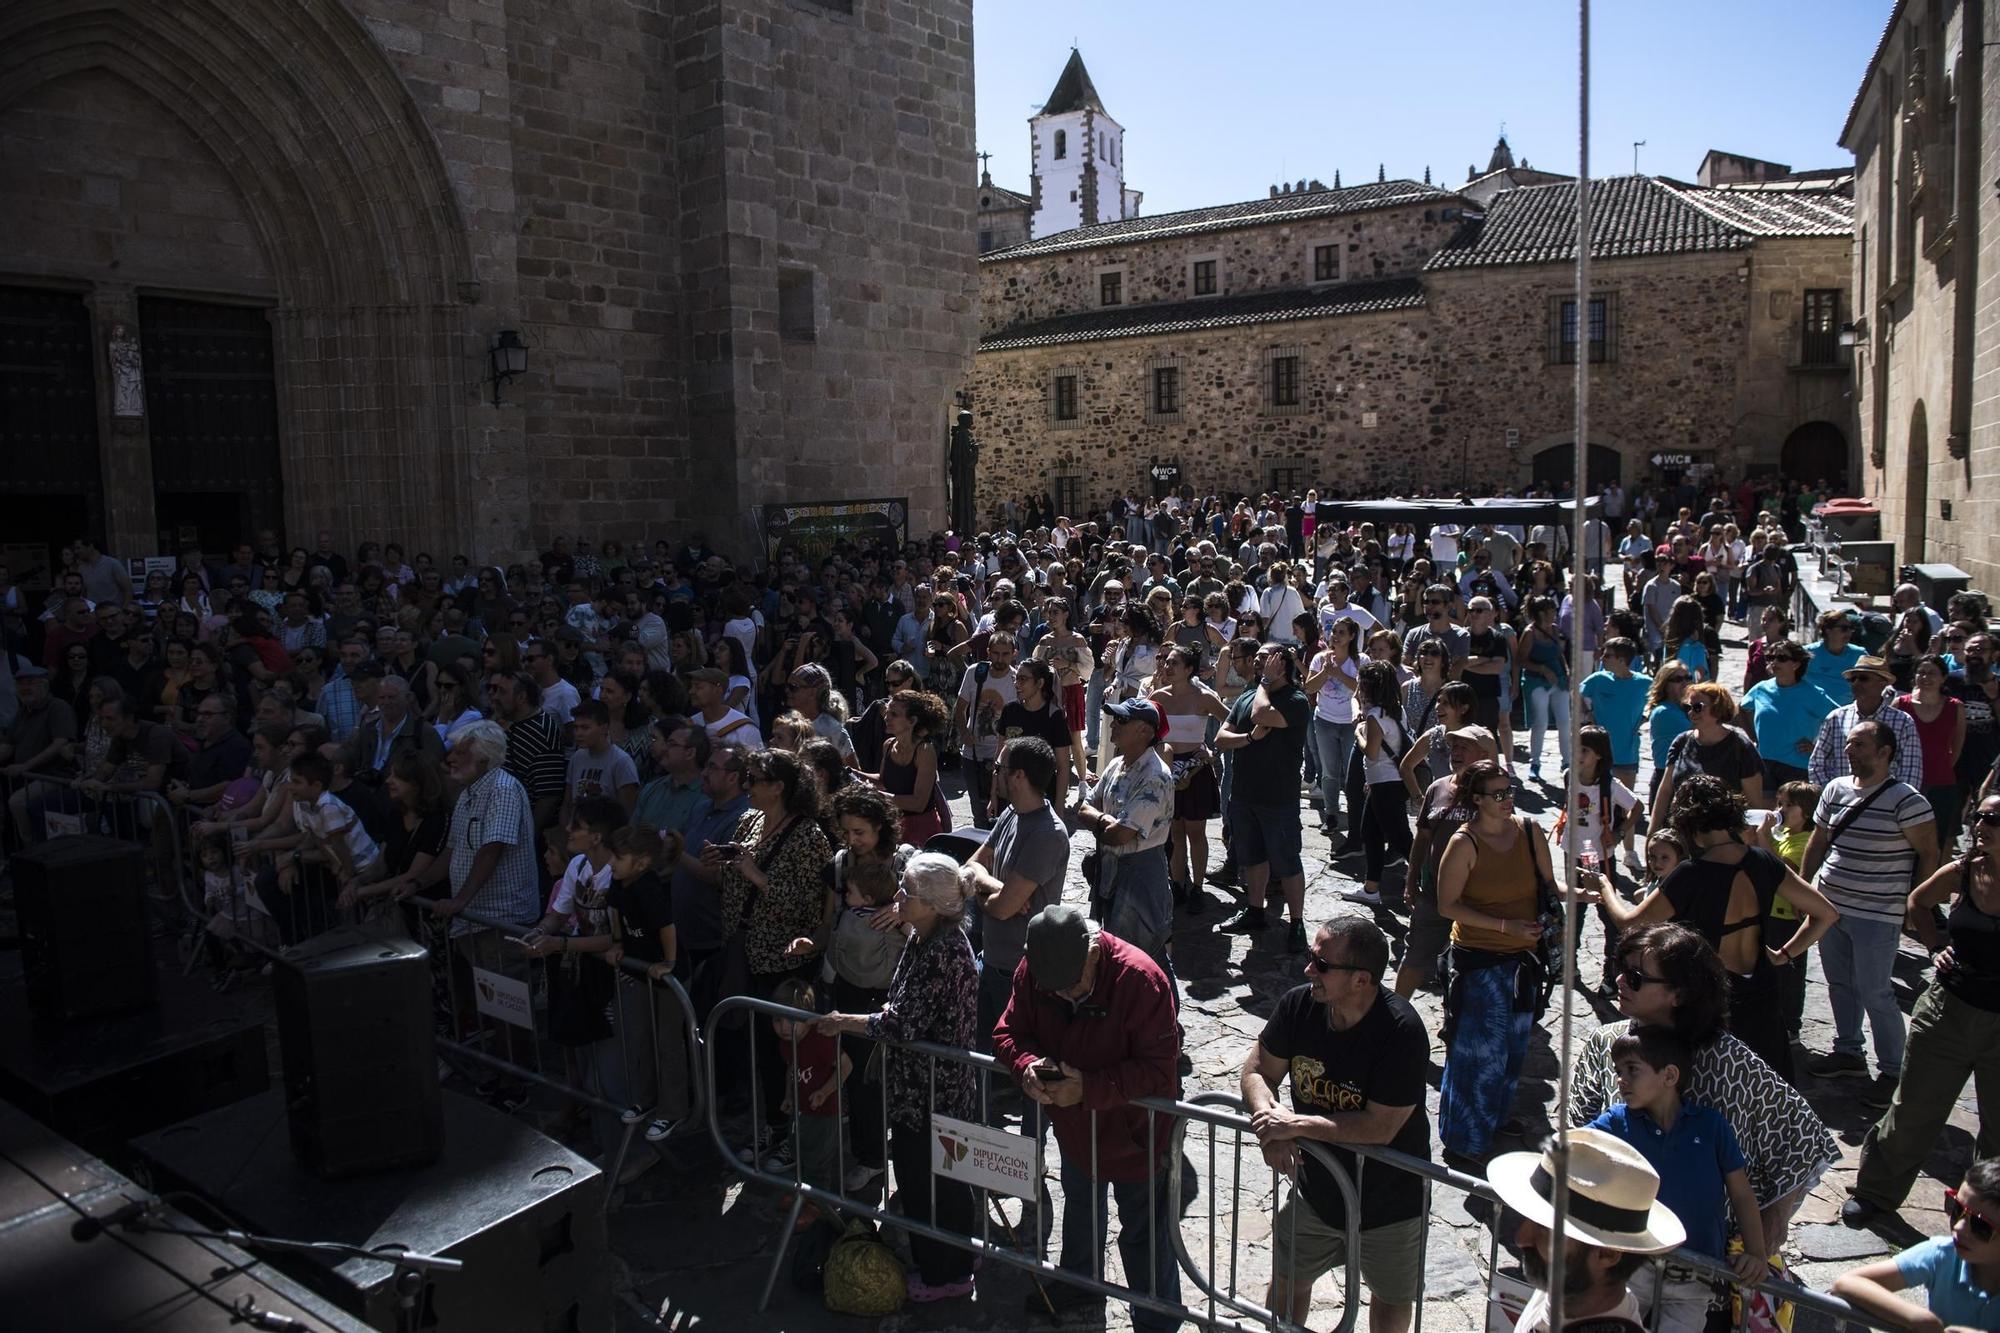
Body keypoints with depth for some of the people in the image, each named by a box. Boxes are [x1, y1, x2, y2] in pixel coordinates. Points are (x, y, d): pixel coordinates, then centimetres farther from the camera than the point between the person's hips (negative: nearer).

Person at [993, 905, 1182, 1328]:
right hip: (1075, 1125, 6)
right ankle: (1081, 1281, 56)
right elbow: (1007, 1034, -7)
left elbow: (1159, 1069, -30)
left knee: (1144, 1233, 11)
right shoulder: (1030, 970, -18)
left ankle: (1157, 1320, 34)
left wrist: (1088, 1088, -37)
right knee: (1080, 1206, 30)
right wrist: (1028, 1065, -30)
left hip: (1135, 1131, -5)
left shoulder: (1141, 979, -33)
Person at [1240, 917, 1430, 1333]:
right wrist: (1269, 1118, -26)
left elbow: (1379, 1128, -31)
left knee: (1391, 1299, 22)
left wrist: (1297, 1125, -29)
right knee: (1287, 1282, 20)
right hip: (1315, 1187, 4)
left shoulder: (1402, 1030, -31)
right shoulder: (1299, 1005, -16)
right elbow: (1257, 1071, -6)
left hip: (1389, 1201, -3)